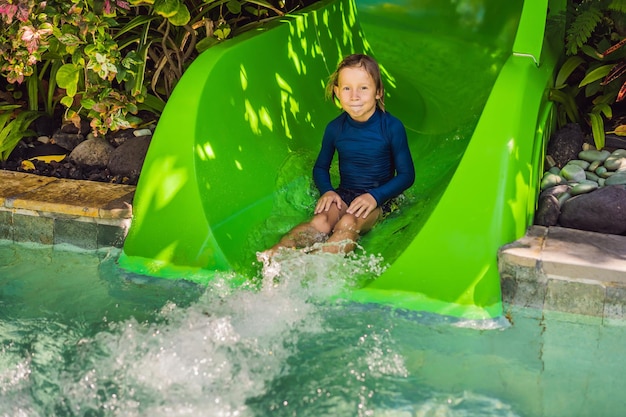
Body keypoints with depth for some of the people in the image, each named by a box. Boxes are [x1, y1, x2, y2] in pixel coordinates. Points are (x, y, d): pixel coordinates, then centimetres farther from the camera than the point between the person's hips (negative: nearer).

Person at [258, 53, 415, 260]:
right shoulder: (335, 128, -1)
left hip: (377, 199, -3)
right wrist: (327, 191, -7)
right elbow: (321, 167, 14)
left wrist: (375, 197, -18)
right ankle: (276, 252, -48)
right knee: (320, 223, -29)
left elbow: (407, 175, -6)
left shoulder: (392, 127, -10)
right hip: (343, 195, 3)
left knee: (348, 224, -34)